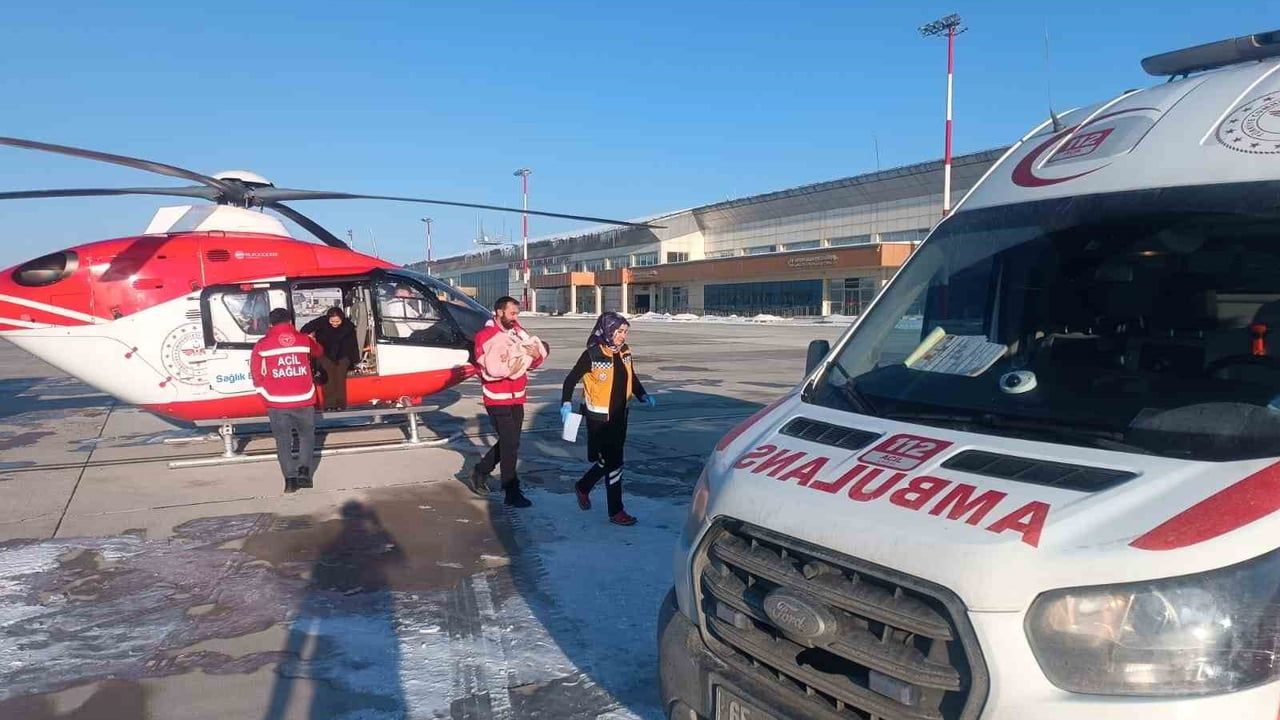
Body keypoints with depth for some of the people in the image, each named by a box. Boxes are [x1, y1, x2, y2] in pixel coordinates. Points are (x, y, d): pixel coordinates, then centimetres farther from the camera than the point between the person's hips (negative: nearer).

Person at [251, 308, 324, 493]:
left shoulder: (262, 345, 1)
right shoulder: (304, 340, 4)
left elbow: (256, 374, 2)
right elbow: (319, 352, 25)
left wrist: (266, 394, 15)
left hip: (277, 402, -1)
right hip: (303, 400, 1)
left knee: (283, 440, 9)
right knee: (307, 435, 18)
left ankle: (290, 478, 2)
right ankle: (304, 468, 0)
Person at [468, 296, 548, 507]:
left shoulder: (517, 332, 7)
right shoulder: (485, 336, -11)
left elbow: (531, 364, 10)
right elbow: (490, 370, -22)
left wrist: (536, 355, -12)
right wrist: (514, 362, -24)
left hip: (517, 398, 7)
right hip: (497, 400, -7)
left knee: (510, 442, 15)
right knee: (510, 444, -6)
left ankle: (480, 471, 35)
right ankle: (512, 493, 4)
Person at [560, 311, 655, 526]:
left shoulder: (624, 352, 3)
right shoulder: (592, 355, -15)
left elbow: (632, 377, 15)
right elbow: (571, 379, -10)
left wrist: (643, 396, -1)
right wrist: (566, 403, -22)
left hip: (619, 416, 7)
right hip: (599, 418, -7)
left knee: (610, 460, 17)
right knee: (613, 463, -3)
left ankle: (583, 487, 41)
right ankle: (615, 512, 8)